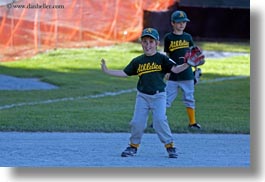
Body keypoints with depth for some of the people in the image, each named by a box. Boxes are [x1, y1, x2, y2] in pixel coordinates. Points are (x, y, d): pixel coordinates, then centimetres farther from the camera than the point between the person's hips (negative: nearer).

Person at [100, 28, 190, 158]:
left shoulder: (162, 59, -1)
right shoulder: (137, 61, 7)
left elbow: (175, 69, -10)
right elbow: (124, 73, 11)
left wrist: (187, 64, -28)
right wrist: (107, 71, 6)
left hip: (158, 95, -3)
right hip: (142, 96, 3)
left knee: (160, 120, -16)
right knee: (137, 122, -4)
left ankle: (170, 146, -2)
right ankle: (133, 146, 15)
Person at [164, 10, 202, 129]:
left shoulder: (188, 37, 6)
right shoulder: (168, 38, 0)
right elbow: (167, 56, 5)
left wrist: (196, 69, 12)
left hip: (187, 74, 2)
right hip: (173, 74, -2)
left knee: (189, 99, 8)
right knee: (167, 98, -2)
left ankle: (192, 122, 17)